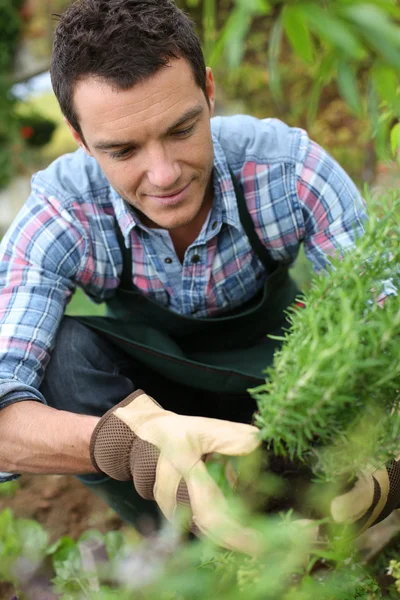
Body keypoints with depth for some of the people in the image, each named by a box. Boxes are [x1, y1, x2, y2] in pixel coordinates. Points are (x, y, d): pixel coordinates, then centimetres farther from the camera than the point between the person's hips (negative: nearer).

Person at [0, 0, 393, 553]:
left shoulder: (288, 167, -29)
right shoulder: (60, 214, -29)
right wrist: (132, 440, -60)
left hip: (272, 373, 0)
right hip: (148, 398, 0)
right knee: (60, 352, -31)